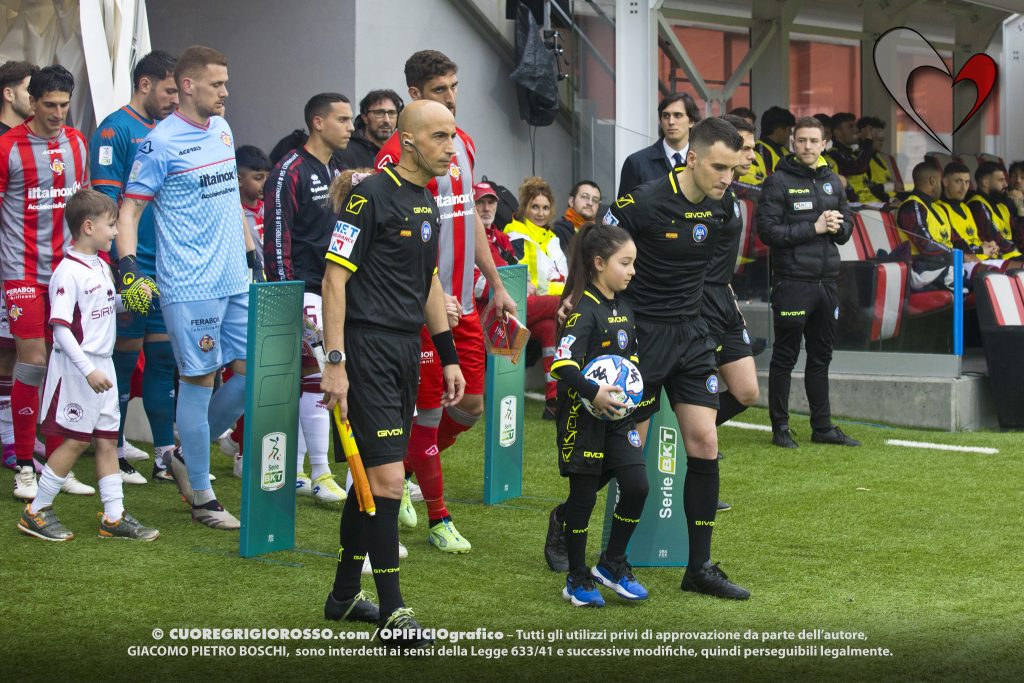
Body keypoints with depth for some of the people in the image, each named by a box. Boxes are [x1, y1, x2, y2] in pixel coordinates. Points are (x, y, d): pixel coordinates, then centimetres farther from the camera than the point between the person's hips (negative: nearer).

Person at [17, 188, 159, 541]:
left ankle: (114, 516, 13)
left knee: (107, 439, 9)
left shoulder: (102, 267, 10)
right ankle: (36, 512, 8)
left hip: (103, 365, 9)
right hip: (77, 368, -9)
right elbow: (61, 328, -21)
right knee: (76, 440, -3)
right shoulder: (68, 273, -17)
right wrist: (88, 370, -26)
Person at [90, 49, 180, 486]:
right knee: (124, 356, 1)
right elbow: (106, 203, -14)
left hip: (169, 267, 7)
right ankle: (115, 454, 10)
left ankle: (165, 454, 15)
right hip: (133, 269, -7)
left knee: (164, 355, 9)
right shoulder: (115, 131, -9)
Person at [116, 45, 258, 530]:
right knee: (199, 380, -2)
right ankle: (202, 496, 10)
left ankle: (188, 456, 25)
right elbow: (129, 209, -10)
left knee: (251, 373, 6)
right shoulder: (161, 143, -11)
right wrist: (128, 268, -22)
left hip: (235, 281, 8)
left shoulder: (222, 130, 12)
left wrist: (253, 255, 23)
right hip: (190, 286, -7)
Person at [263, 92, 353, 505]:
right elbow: (277, 236, -14)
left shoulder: (336, 172, 16)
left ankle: (293, 471, 17)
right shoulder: (290, 171, -10)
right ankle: (320, 475, -6)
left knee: (304, 379, 11)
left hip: (333, 287, 8)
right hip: (303, 287, -8)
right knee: (318, 375, -11)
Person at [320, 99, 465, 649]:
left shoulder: (427, 203, 14)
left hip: (407, 352, 9)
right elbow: (334, 278, -14)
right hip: (369, 349, -9)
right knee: (387, 478, -10)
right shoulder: (372, 196, -12)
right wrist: (335, 363, -19)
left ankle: (344, 594, 25)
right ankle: (392, 613, -5)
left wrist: (448, 356, 21)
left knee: (373, 475, 14)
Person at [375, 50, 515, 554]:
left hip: (464, 302, 7)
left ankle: (404, 469, 33)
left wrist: (495, 285, 19)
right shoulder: (397, 154, -13)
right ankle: (438, 520, 14)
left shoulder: (463, 143, 11)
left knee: (470, 406, 10)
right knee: (429, 410, 1)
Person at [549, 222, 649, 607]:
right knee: (584, 494, 2)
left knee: (637, 486, -2)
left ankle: (612, 564, 16)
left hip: (618, 415, 7)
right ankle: (578, 579, 15)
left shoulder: (623, 308, 11)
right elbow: (563, 364, -26)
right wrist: (593, 393, -31)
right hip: (583, 416, -7)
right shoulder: (584, 310, -15)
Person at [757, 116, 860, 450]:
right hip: (792, 281, -6)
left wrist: (837, 225, -7)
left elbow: (847, 226, 16)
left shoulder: (832, 181, 14)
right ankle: (780, 427, 9)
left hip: (826, 281, 6)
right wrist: (814, 227, -16)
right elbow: (768, 230, -14)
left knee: (821, 357, 13)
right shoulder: (779, 182, -6)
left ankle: (822, 426, 20)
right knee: (785, 357, 1)